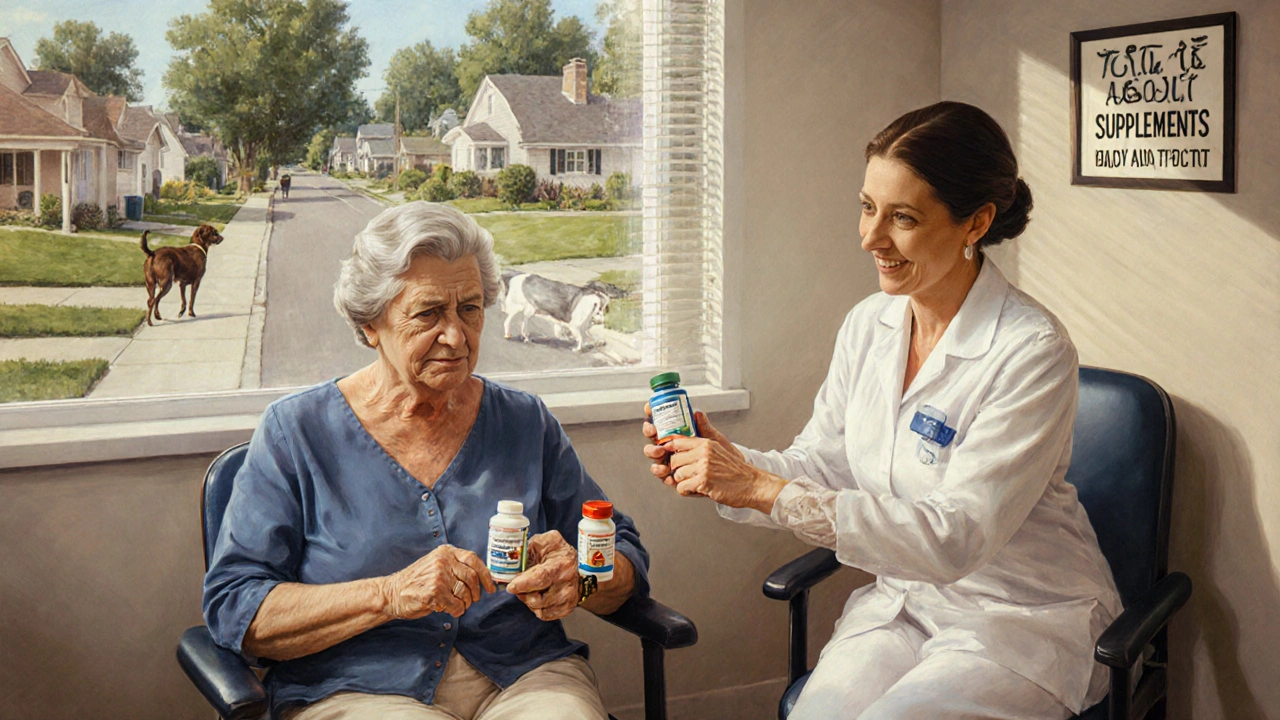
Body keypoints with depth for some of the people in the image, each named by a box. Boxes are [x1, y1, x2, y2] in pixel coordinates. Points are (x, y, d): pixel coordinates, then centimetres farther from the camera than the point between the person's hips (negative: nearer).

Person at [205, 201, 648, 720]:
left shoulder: (526, 422, 12)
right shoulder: (297, 430, 3)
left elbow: (626, 559, 14)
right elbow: (231, 607, -5)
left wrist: (579, 577, -10)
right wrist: (390, 594, -18)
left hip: (522, 675, 3)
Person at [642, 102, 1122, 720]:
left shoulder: (1031, 352, -20)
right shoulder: (868, 323, 1)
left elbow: (955, 536, -26)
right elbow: (820, 465, 7)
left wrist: (763, 489, -31)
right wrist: (727, 462, -15)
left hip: (1023, 619, -4)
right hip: (903, 599, 5)